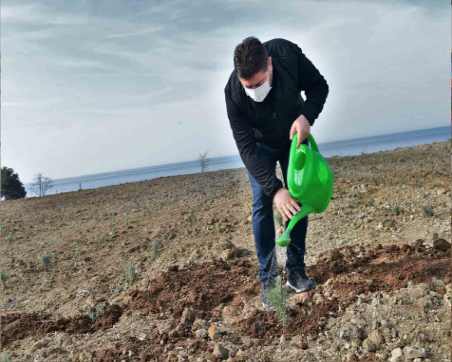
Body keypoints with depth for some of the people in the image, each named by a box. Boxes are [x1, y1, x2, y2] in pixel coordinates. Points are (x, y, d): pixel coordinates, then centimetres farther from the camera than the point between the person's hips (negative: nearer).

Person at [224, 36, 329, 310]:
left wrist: (306, 116, -35)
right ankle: (267, 279, -1)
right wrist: (275, 189, -41)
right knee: (262, 205, -9)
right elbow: (247, 148, -33)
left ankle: (296, 271, 9)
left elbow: (319, 85, -15)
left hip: (295, 135, 2)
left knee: (298, 200, -1)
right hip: (260, 145, -2)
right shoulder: (233, 93, -36)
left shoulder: (288, 53, -32)